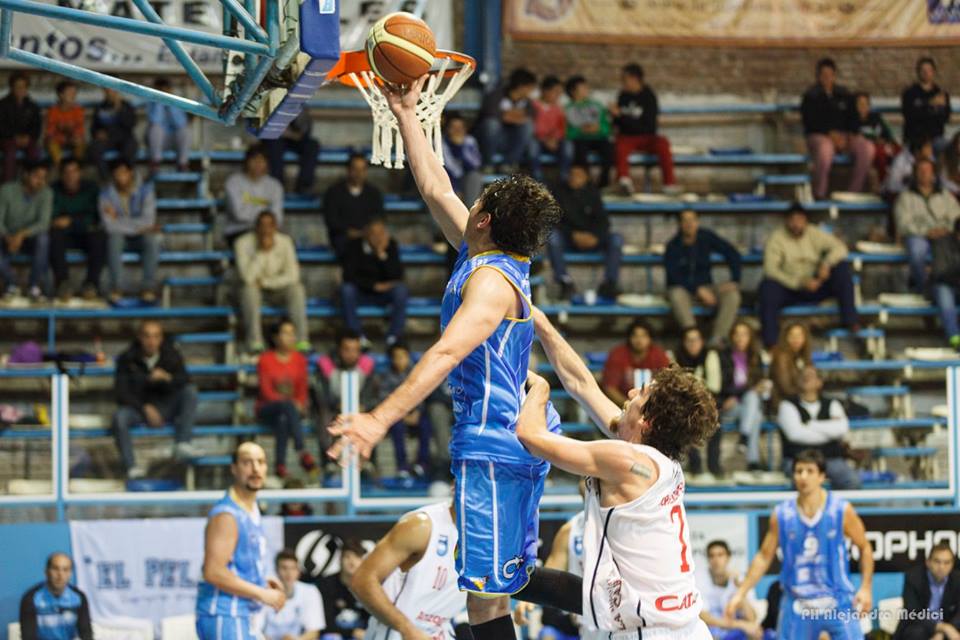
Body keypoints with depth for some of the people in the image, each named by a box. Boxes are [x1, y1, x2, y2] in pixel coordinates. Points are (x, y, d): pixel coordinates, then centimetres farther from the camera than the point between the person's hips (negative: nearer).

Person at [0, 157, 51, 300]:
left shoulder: (46, 193, -12)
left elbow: (43, 224, -21)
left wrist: (22, 234, -37)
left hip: (31, 239, 0)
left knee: (43, 238, -36)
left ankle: (35, 286, -25)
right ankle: (11, 286, -2)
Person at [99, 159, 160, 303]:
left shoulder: (145, 190, -10)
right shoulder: (106, 194, -10)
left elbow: (148, 220, -19)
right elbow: (109, 225, -19)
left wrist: (119, 220, -17)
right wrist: (138, 226, -18)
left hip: (140, 237, 0)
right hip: (121, 237, 0)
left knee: (151, 238, -33)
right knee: (114, 237, -35)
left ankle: (148, 289, -32)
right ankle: (116, 290, -34)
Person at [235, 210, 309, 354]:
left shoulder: (285, 241, -11)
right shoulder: (243, 243, -17)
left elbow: (293, 276, -14)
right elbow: (247, 277, -28)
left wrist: (264, 282, -19)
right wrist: (262, 252, -33)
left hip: (277, 289, 1)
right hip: (254, 289, -1)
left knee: (296, 288, -28)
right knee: (249, 288, -35)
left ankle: (302, 340, -33)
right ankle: (255, 342, -39)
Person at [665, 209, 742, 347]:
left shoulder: (707, 237, -3)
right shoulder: (673, 246, -11)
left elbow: (733, 254, -1)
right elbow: (675, 277, -17)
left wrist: (735, 281, -12)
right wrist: (698, 290, -25)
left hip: (705, 287, 3)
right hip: (682, 288, -3)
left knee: (732, 296, -27)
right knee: (677, 296, -40)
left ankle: (716, 340, -34)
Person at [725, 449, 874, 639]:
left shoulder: (841, 510, -6)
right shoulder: (782, 515, -2)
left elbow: (865, 547, 3)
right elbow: (764, 556, 6)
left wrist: (866, 588, -8)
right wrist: (741, 593, 1)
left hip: (837, 602, -2)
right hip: (797, 607, 2)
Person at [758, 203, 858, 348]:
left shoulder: (814, 234, 1)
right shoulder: (776, 239, -8)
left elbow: (840, 248, -8)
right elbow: (770, 270, -19)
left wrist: (826, 264, -29)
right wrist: (800, 282, -29)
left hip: (815, 287, 2)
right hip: (788, 290, -2)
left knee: (842, 268, -20)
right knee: (767, 286, -36)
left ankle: (850, 320, -20)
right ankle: (769, 342, -35)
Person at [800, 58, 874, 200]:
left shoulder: (844, 95, 16)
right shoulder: (811, 97, 4)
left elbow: (852, 118, 14)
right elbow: (811, 122, -7)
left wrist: (851, 135, -7)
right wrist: (831, 135, -18)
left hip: (843, 136, 4)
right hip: (818, 136, -4)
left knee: (867, 148, -24)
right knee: (825, 149, -42)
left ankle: (854, 191, -17)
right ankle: (819, 193, -29)